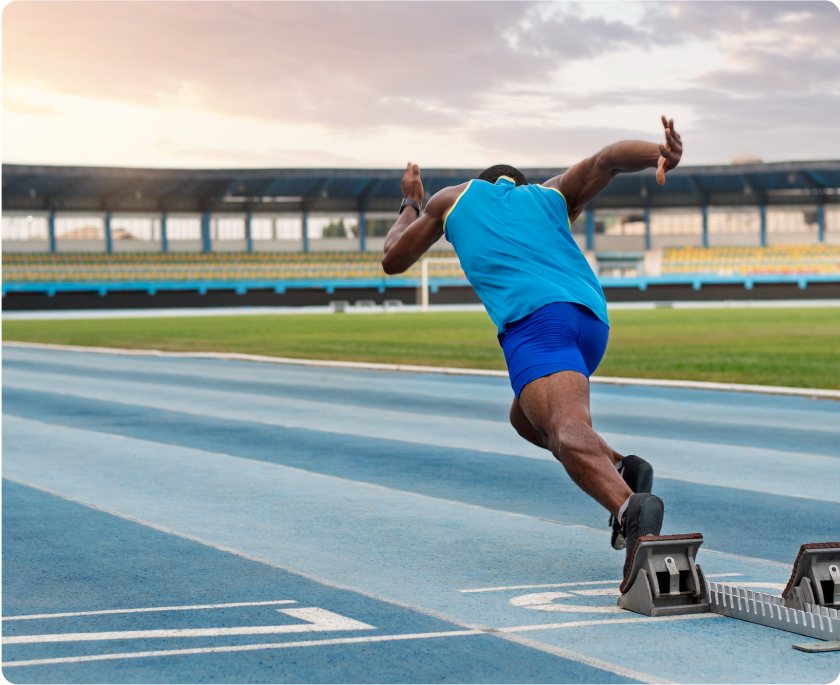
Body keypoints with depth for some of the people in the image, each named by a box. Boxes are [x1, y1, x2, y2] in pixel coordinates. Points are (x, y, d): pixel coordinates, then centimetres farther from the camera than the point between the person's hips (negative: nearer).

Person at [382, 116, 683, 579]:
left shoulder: (456, 198, 30)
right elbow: (607, 159, 15)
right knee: (525, 418, 28)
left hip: (534, 318, -5)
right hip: (593, 319, 5)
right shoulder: (552, 195, 35)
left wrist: (411, 206, 56)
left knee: (568, 431, -26)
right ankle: (622, 469, 3)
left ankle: (630, 507, -57)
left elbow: (393, 260, 38)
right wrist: (662, 155, -6)